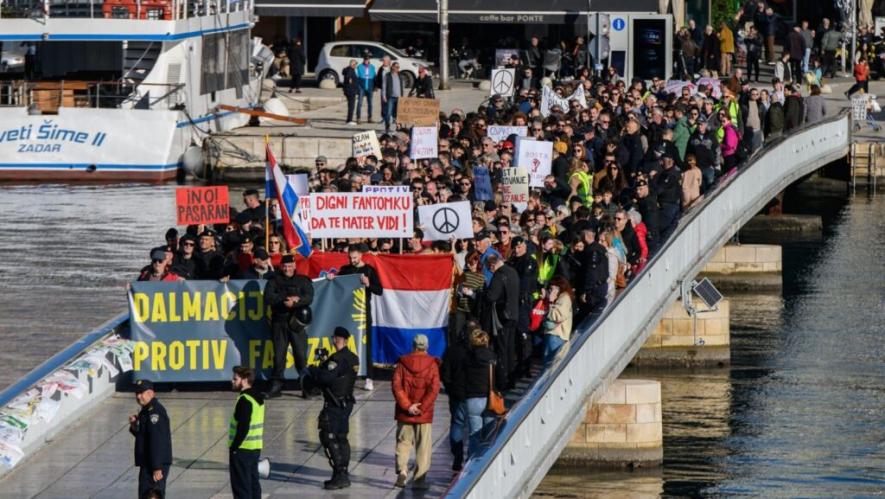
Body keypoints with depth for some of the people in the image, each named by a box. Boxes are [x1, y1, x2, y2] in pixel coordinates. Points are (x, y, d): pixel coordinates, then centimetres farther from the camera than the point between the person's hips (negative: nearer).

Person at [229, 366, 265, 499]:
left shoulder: (245, 400, -17)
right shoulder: (258, 397, 12)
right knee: (253, 484, 14)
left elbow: (243, 428, -23)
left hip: (242, 449, -9)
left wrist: (233, 448, -17)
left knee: (241, 487, -4)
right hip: (256, 448, 9)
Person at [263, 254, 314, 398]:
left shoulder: (303, 281, 8)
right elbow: (268, 298, -4)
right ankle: (276, 386, 8)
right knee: (279, 355, 3)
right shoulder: (275, 281, 10)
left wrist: (294, 302, -21)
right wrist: (286, 299, -15)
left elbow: (308, 298, -7)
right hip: (279, 322, 1)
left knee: (301, 354, -7)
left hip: (297, 323, -1)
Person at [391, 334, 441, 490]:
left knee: (403, 442, 13)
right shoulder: (432, 364, -3)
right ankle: (419, 478, 2)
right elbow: (434, 388, -11)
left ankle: (402, 472, -4)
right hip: (424, 413, -1)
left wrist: (407, 406, -9)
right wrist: (422, 407, -10)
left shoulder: (403, 363, 1)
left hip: (404, 413, 1)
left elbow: (396, 385, -6)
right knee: (424, 446, 5)